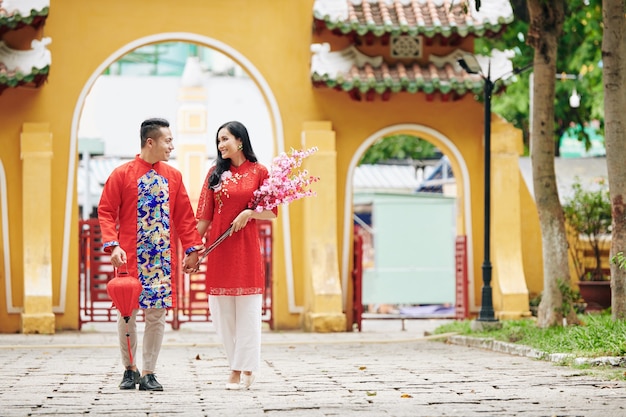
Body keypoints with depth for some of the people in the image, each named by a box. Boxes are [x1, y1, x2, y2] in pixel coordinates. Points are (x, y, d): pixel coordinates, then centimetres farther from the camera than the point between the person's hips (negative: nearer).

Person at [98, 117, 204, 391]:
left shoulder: (173, 176, 8)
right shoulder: (122, 174, -2)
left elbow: (184, 216, 10)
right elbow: (106, 212, -4)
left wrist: (192, 249, 3)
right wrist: (113, 246, -16)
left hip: (162, 259, 3)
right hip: (130, 257, -3)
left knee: (157, 313, 1)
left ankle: (149, 373, 9)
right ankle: (130, 369, 18)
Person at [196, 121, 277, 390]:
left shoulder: (258, 172, 1)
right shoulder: (216, 173, 9)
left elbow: (272, 213, 3)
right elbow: (205, 215, 7)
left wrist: (250, 212, -15)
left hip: (246, 246, -3)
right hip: (218, 249, 3)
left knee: (246, 309, -2)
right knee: (222, 311, 2)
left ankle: (240, 370, 4)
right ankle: (245, 368, 12)